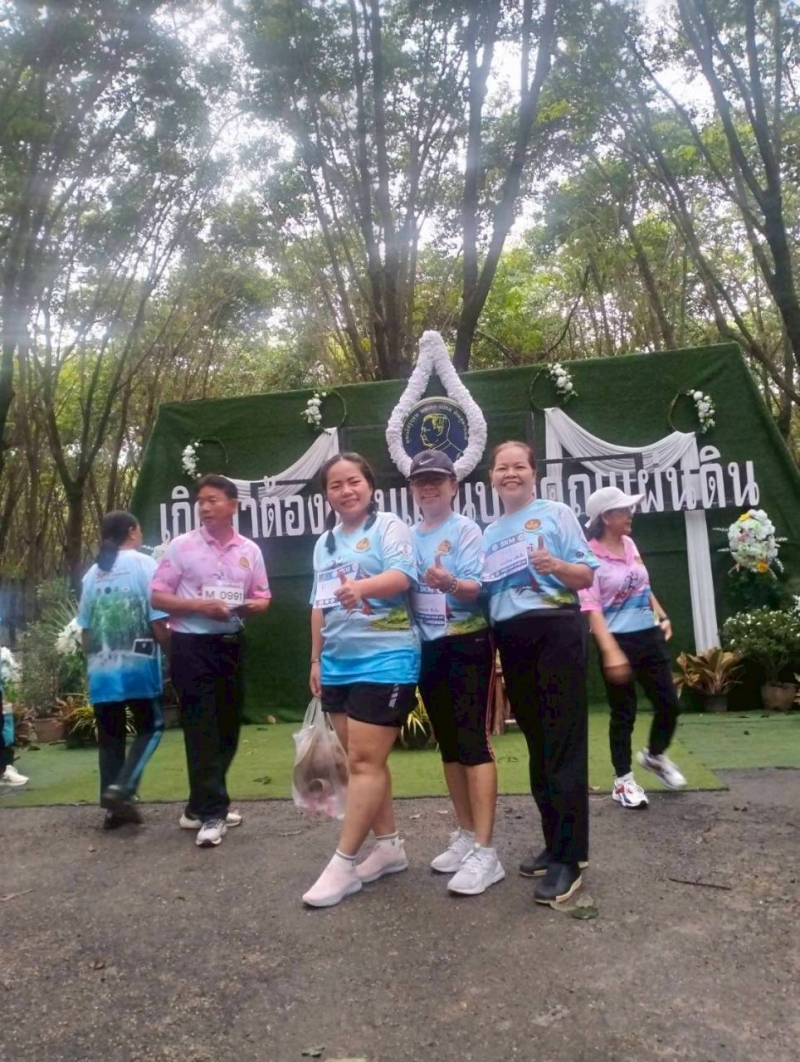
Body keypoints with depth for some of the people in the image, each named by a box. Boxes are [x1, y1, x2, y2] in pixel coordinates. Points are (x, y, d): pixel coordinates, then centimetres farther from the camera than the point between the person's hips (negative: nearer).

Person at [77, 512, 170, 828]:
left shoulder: (93, 573, 11)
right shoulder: (144, 564, -5)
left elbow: (85, 630, 12)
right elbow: (159, 624, -11)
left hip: (100, 671, 5)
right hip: (137, 667, -5)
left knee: (110, 737, 12)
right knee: (151, 726, 11)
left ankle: (113, 805, 15)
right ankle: (122, 788, -5)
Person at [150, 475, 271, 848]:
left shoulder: (250, 551, 7)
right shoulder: (181, 546, -2)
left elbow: (263, 599, 12)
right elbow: (158, 596, -3)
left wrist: (247, 607, -12)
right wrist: (200, 605, -17)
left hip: (231, 644, 5)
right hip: (191, 645, -4)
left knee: (227, 726, 10)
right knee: (201, 727, -6)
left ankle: (202, 806, 24)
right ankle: (211, 812, 0)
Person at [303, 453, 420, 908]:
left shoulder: (389, 526, -5)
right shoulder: (325, 543, 17)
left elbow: (401, 576, -21)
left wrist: (362, 586, -40)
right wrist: (317, 658, 17)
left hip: (385, 660, -8)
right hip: (338, 664, 8)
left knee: (365, 761, -6)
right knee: (361, 760, 13)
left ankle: (344, 864, 1)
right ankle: (389, 844, 26)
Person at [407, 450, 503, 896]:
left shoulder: (465, 529, -8)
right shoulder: (409, 537, 10)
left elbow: (476, 588, -20)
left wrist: (449, 583, -38)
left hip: (467, 643, -7)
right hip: (428, 647, 7)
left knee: (474, 741, -9)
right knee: (449, 744, 13)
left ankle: (485, 852, -6)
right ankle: (466, 835, 26)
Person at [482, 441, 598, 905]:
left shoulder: (556, 514, 1)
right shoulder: (489, 532, 17)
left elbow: (587, 576, -4)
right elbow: (487, 592, 19)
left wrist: (557, 566, -24)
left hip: (555, 631, -6)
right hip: (511, 640, 6)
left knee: (563, 744, -6)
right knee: (537, 744, 12)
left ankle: (570, 859, -1)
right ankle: (554, 842, 24)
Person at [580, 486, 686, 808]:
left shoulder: (630, 545, 8)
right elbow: (591, 608, -20)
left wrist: (662, 616, 12)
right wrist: (611, 651, -27)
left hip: (649, 636, 7)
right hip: (619, 641, -7)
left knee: (669, 702, 12)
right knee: (623, 713, 3)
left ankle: (655, 755, 39)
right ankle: (623, 780, 20)